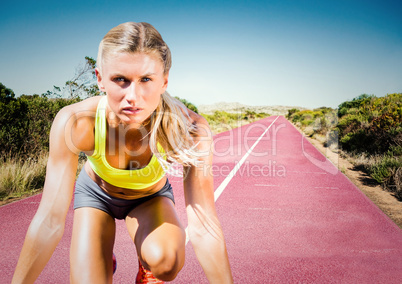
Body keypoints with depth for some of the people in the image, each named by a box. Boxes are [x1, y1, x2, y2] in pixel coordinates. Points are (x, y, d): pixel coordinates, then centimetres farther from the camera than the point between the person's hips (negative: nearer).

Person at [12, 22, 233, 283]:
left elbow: (203, 228, -34)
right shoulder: (74, 122, -35)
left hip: (151, 197, 0)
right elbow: (50, 220, -29)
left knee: (165, 261, -29)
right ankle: (105, 260, 22)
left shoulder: (188, 128, -37)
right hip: (96, 193, 1)